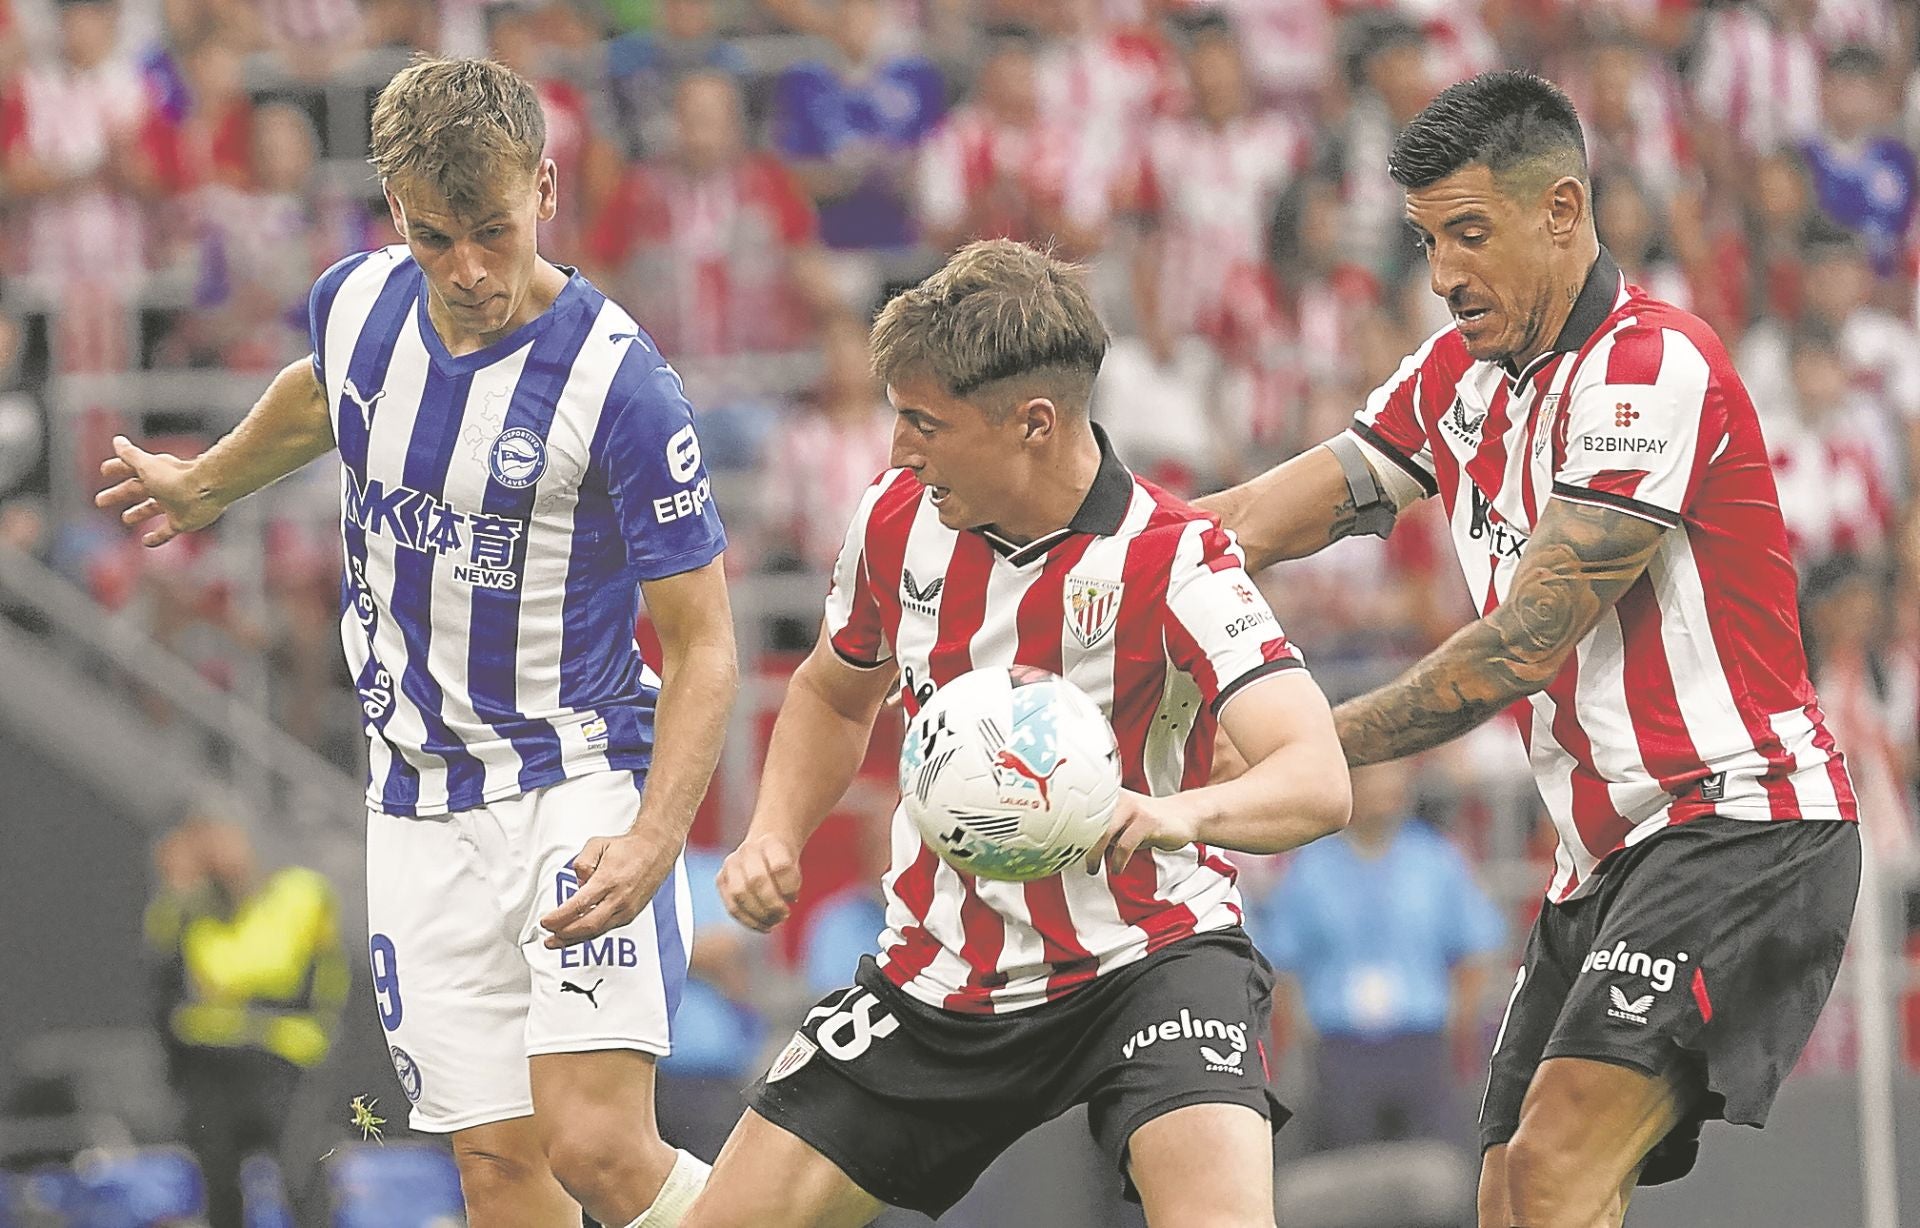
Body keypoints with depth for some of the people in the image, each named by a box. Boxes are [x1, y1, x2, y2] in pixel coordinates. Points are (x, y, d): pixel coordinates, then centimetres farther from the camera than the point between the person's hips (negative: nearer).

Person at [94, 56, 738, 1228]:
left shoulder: (621, 384, -19)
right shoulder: (356, 303, -2)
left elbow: (704, 643, -15)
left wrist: (654, 838, -28)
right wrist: (206, 484, 43)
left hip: (579, 786, -5)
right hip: (423, 809, 5)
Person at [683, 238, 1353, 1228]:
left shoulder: (1173, 562, -21)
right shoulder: (899, 516, -4)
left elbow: (1317, 781, -33)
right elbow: (834, 692, 18)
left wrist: (1177, 813, -54)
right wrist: (772, 840, 0)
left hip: (1145, 951, -5)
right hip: (939, 976, 6)